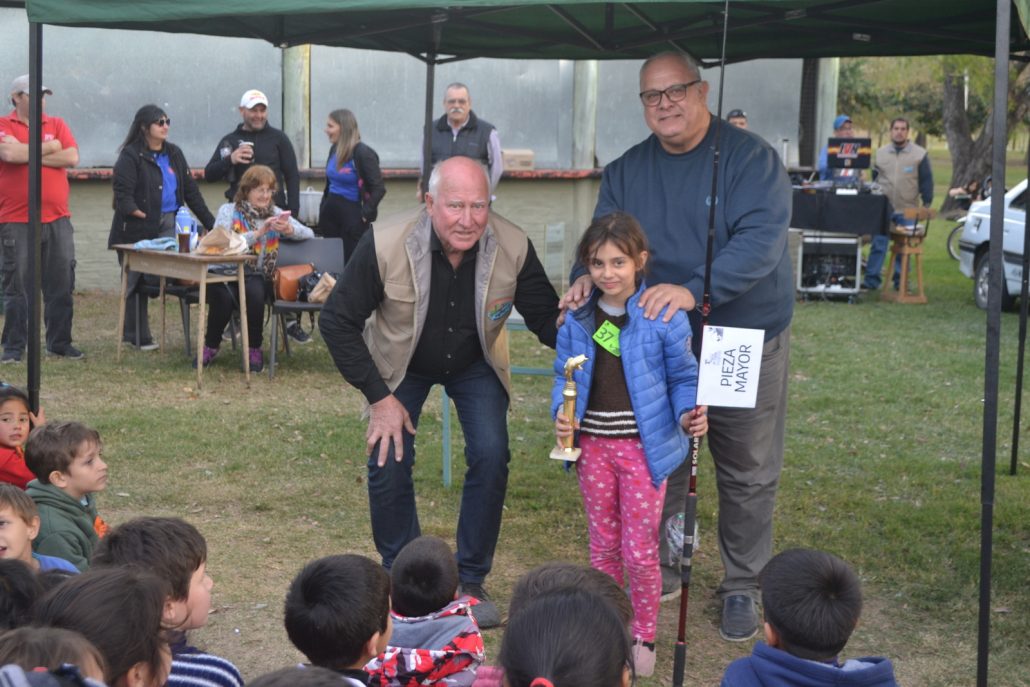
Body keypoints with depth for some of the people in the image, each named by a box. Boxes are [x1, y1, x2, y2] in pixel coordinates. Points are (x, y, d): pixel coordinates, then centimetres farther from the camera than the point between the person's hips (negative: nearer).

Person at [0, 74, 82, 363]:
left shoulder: (57, 125, 11)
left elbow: (72, 157, -4)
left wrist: (29, 154, -7)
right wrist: (50, 147, -6)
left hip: (57, 220, 3)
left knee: (61, 285, 5)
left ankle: (59, 342, 14)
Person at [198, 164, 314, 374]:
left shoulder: (275, 213, 14)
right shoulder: (228, 211, 4)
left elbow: (309, 234, 6)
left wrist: (289, 229, -16)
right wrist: (258, 233, -20)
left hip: (258, 276, 2)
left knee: (254, 292, -33)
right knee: (223, 295, -34)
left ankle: (254, 349, -11)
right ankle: (210, 346, -6)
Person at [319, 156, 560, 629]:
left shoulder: (513, 247, -28)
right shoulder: (385, 245, -32)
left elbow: (546, 319, -13)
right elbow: (337, 321, -21)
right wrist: (378, 397, -20)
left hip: (475, 364, 1)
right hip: (401, 364, -1)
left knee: (491, 457, -14)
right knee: (388, 463, -12)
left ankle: (470, 581, 6)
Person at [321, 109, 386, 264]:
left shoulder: (362, 153, -14)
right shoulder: (335, 150, 7)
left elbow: (379, 188, -16)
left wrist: (365, 213, -15)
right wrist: (323, 209, 13)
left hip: (352, 214, -7)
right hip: (331, 211, 7)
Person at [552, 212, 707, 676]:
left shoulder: (663, 317, -12)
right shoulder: (576, 319, -2)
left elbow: (683, 377, -4)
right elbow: (564, 375, 7)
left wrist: (688, 414, -22)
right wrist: (561, 412, -12)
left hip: (643, 446, -3)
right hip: (593, 446, 4)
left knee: (640, 550, 2)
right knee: (603, 544, 17)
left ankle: (644, 637, 22)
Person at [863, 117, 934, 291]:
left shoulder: (920, 154, 3)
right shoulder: (881, 153, 11)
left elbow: (926, 181, 4)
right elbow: (874, 179, 17)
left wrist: (927, 204, 0)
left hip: (907, 211, -1)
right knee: (878, 244, -1)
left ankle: (900, 280, 11)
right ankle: (872, 279, 2)